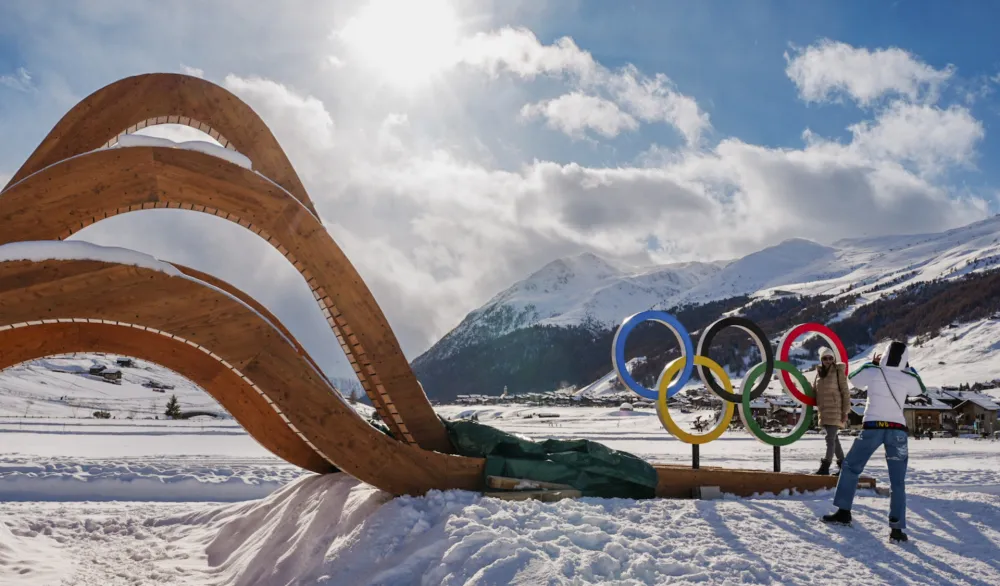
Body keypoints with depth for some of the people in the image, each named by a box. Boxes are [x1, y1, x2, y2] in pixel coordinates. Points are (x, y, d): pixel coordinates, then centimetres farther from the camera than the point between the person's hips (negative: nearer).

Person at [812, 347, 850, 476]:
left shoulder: (838, 372, -6)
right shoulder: (819, 373, 10)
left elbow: (845, 392, -7)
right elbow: (814, 390, 19)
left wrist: (845, 411, -10)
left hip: (835, 410, -6)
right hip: (823, 411, 6)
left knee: (830, 438, -10)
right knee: (834, 439, 13)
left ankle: (825, 466, -9)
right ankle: (842, 464, 24)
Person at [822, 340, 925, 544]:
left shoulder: (872, 372, -2)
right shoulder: (907, 379, 0)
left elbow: (854, 379, 19)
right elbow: (920, 389, 23)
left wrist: (872, 363, 29)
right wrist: (908, 367, 27)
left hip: (872, 427, -1)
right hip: (897, 430, 1)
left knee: (850, 467, 17)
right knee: (897, 482, 4)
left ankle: (843, 512, 17)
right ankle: (896, 529, -3)